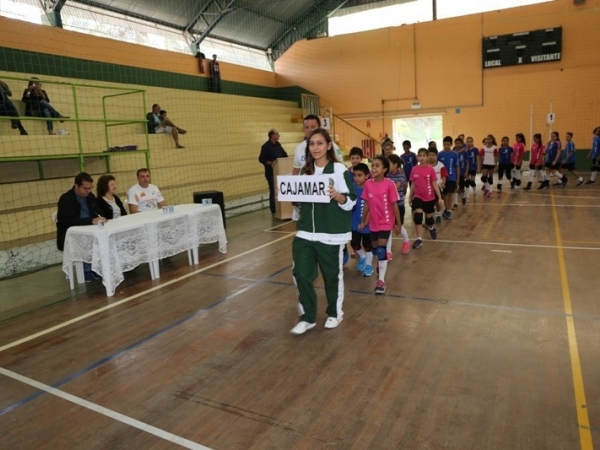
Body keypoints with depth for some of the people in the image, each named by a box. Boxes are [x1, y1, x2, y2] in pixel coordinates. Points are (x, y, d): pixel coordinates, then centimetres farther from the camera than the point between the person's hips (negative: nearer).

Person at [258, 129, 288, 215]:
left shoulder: (278, 144, 10)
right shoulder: (266, 146, -10)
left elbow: (284, 155, 21)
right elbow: (261, 159, -12)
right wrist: (270, 163, -24)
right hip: (271, 173, -6)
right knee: (273, 191, -5)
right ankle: (273, 211, 3)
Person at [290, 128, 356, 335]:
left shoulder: (339, 170, -8)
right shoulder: (305, 170, 9)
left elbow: (351, 202, -10)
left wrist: (337, 195, -28)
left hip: (331, 234, -5)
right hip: (305, 232, 5)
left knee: (332, 275, 10)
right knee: (301, 273, 1)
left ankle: (335, 313, 33)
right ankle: (307, 317, 18)